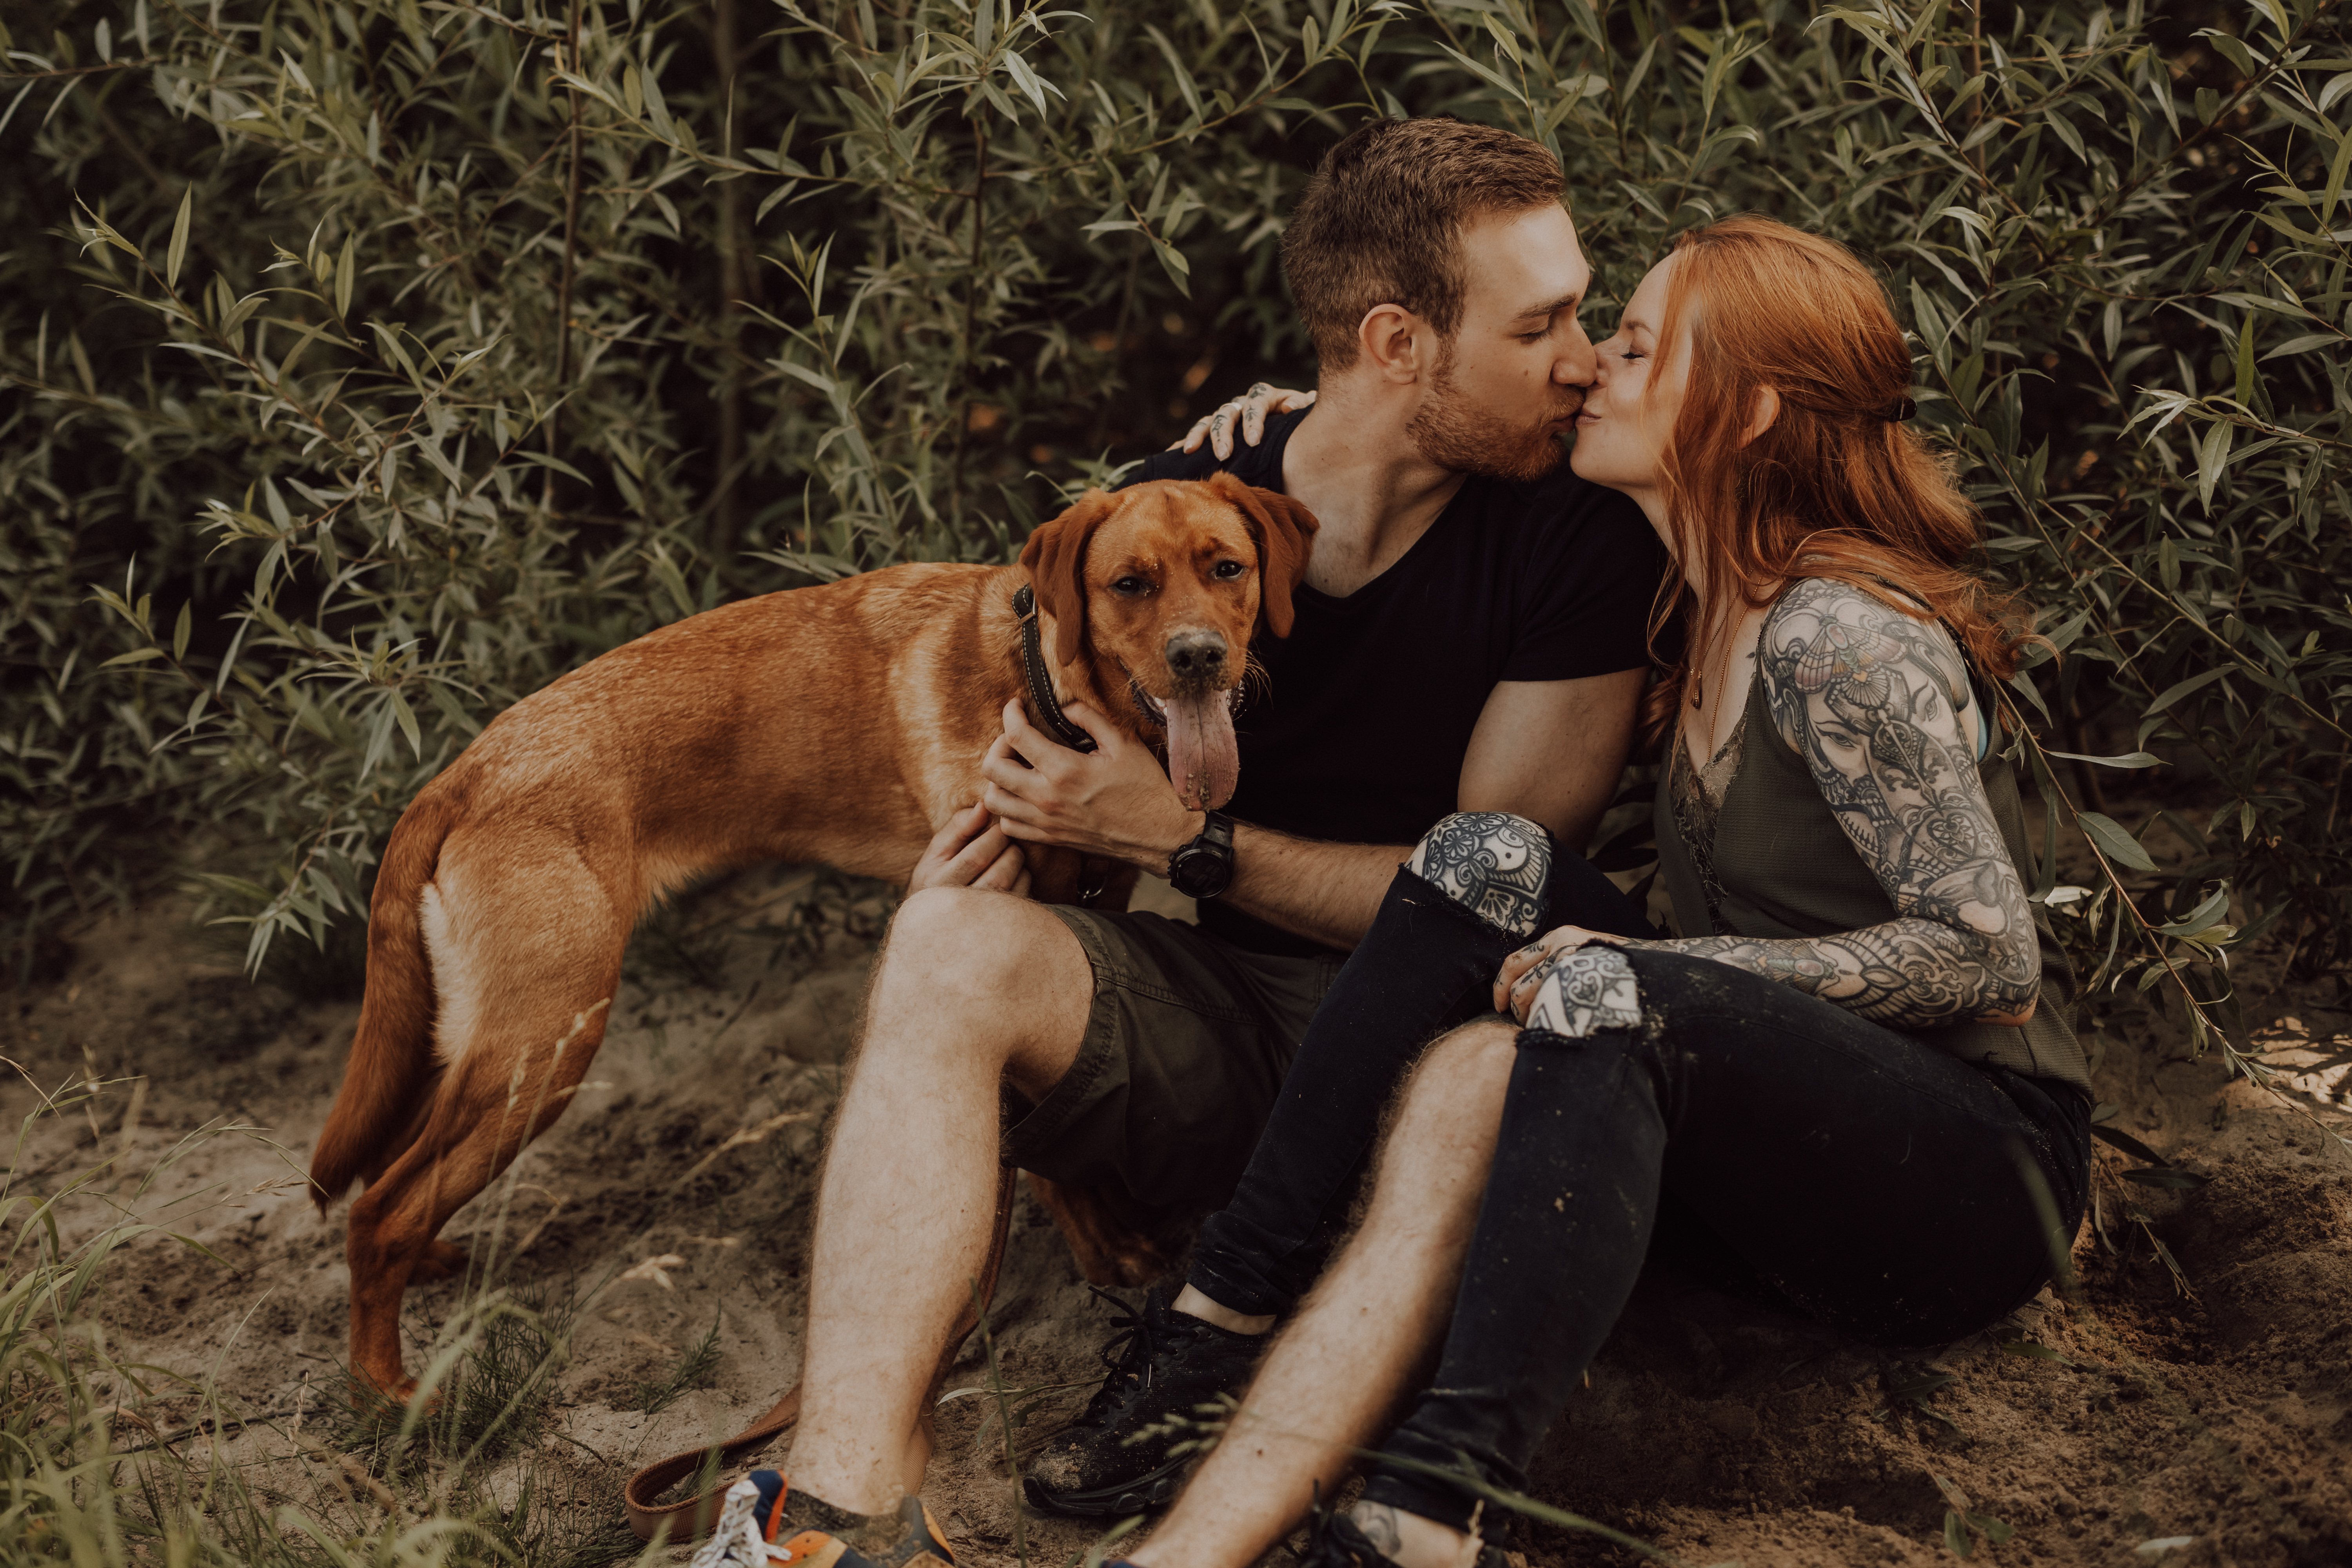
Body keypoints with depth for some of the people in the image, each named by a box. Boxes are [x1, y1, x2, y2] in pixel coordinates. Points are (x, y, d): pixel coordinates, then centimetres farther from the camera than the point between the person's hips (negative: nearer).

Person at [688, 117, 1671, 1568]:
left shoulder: (1582, 541, -3)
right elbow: (1061, 783, 17)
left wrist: (1181, 839, -12)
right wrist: (1015, 817, -8)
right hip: (1206, 1032, 3)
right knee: (951, 939, -27)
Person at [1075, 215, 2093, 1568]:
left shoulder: (1840, 639, -16)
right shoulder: (1706, 610, 9)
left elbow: (1994, 960, -19)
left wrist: (1642, 973, -21)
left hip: (1984, 1165, -7)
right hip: (1800, 1129, 8)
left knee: (1610, 1009, -34)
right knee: (1492, 865, -13)